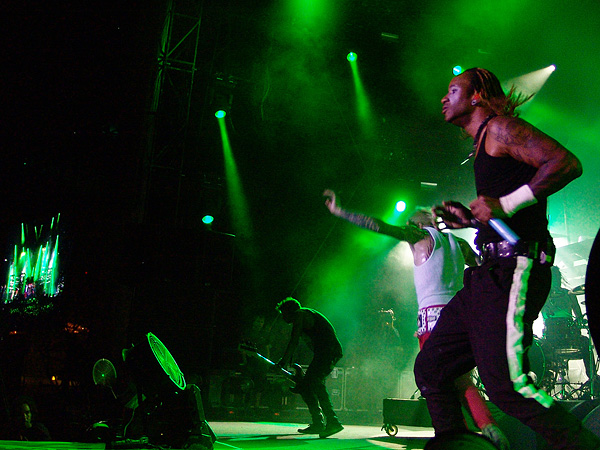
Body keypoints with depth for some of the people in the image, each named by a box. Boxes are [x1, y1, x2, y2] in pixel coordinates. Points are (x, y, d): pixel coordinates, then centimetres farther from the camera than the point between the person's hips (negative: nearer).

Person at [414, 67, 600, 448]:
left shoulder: (500, 127, -2)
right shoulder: (484, 144, 26)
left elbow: (567, 163, -18)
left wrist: (505, 204, -21)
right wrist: (471, 218, 18)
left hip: (514, 270, -10)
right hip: (490, 274, 10)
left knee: (506, 382, -19)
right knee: (430, 370, 9)